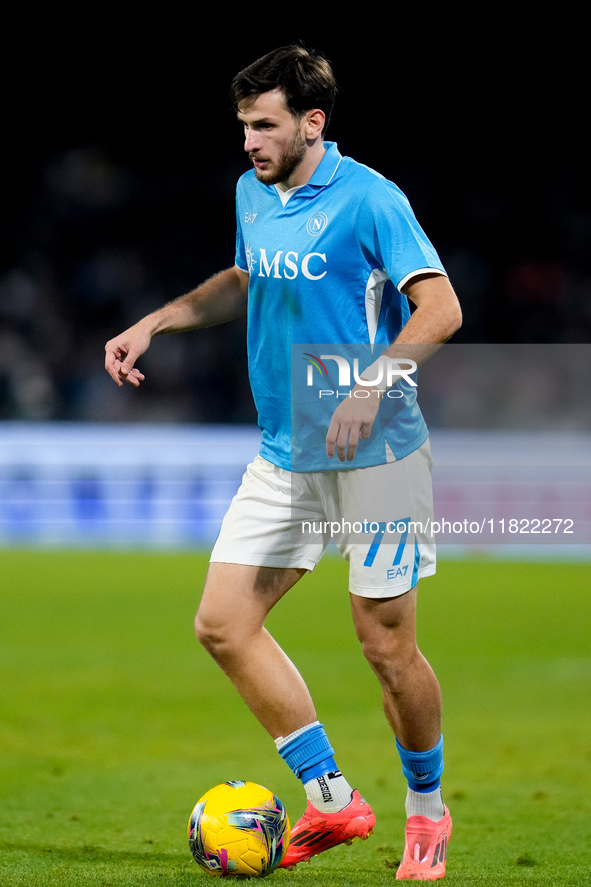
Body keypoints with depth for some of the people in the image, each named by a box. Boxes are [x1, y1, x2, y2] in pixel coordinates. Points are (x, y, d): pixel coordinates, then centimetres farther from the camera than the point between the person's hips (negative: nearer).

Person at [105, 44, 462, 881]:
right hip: (283, 458, 7)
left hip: (373, 458, -7)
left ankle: (426, 808, 23)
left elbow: (440, 309, -18)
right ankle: (330, 798, 10)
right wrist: (154, 323, 17)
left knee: (386, 644, -2)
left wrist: (372, 382, -30)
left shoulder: (367, 199, -14)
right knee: (223, 624, -1)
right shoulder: (251, 194, 8)